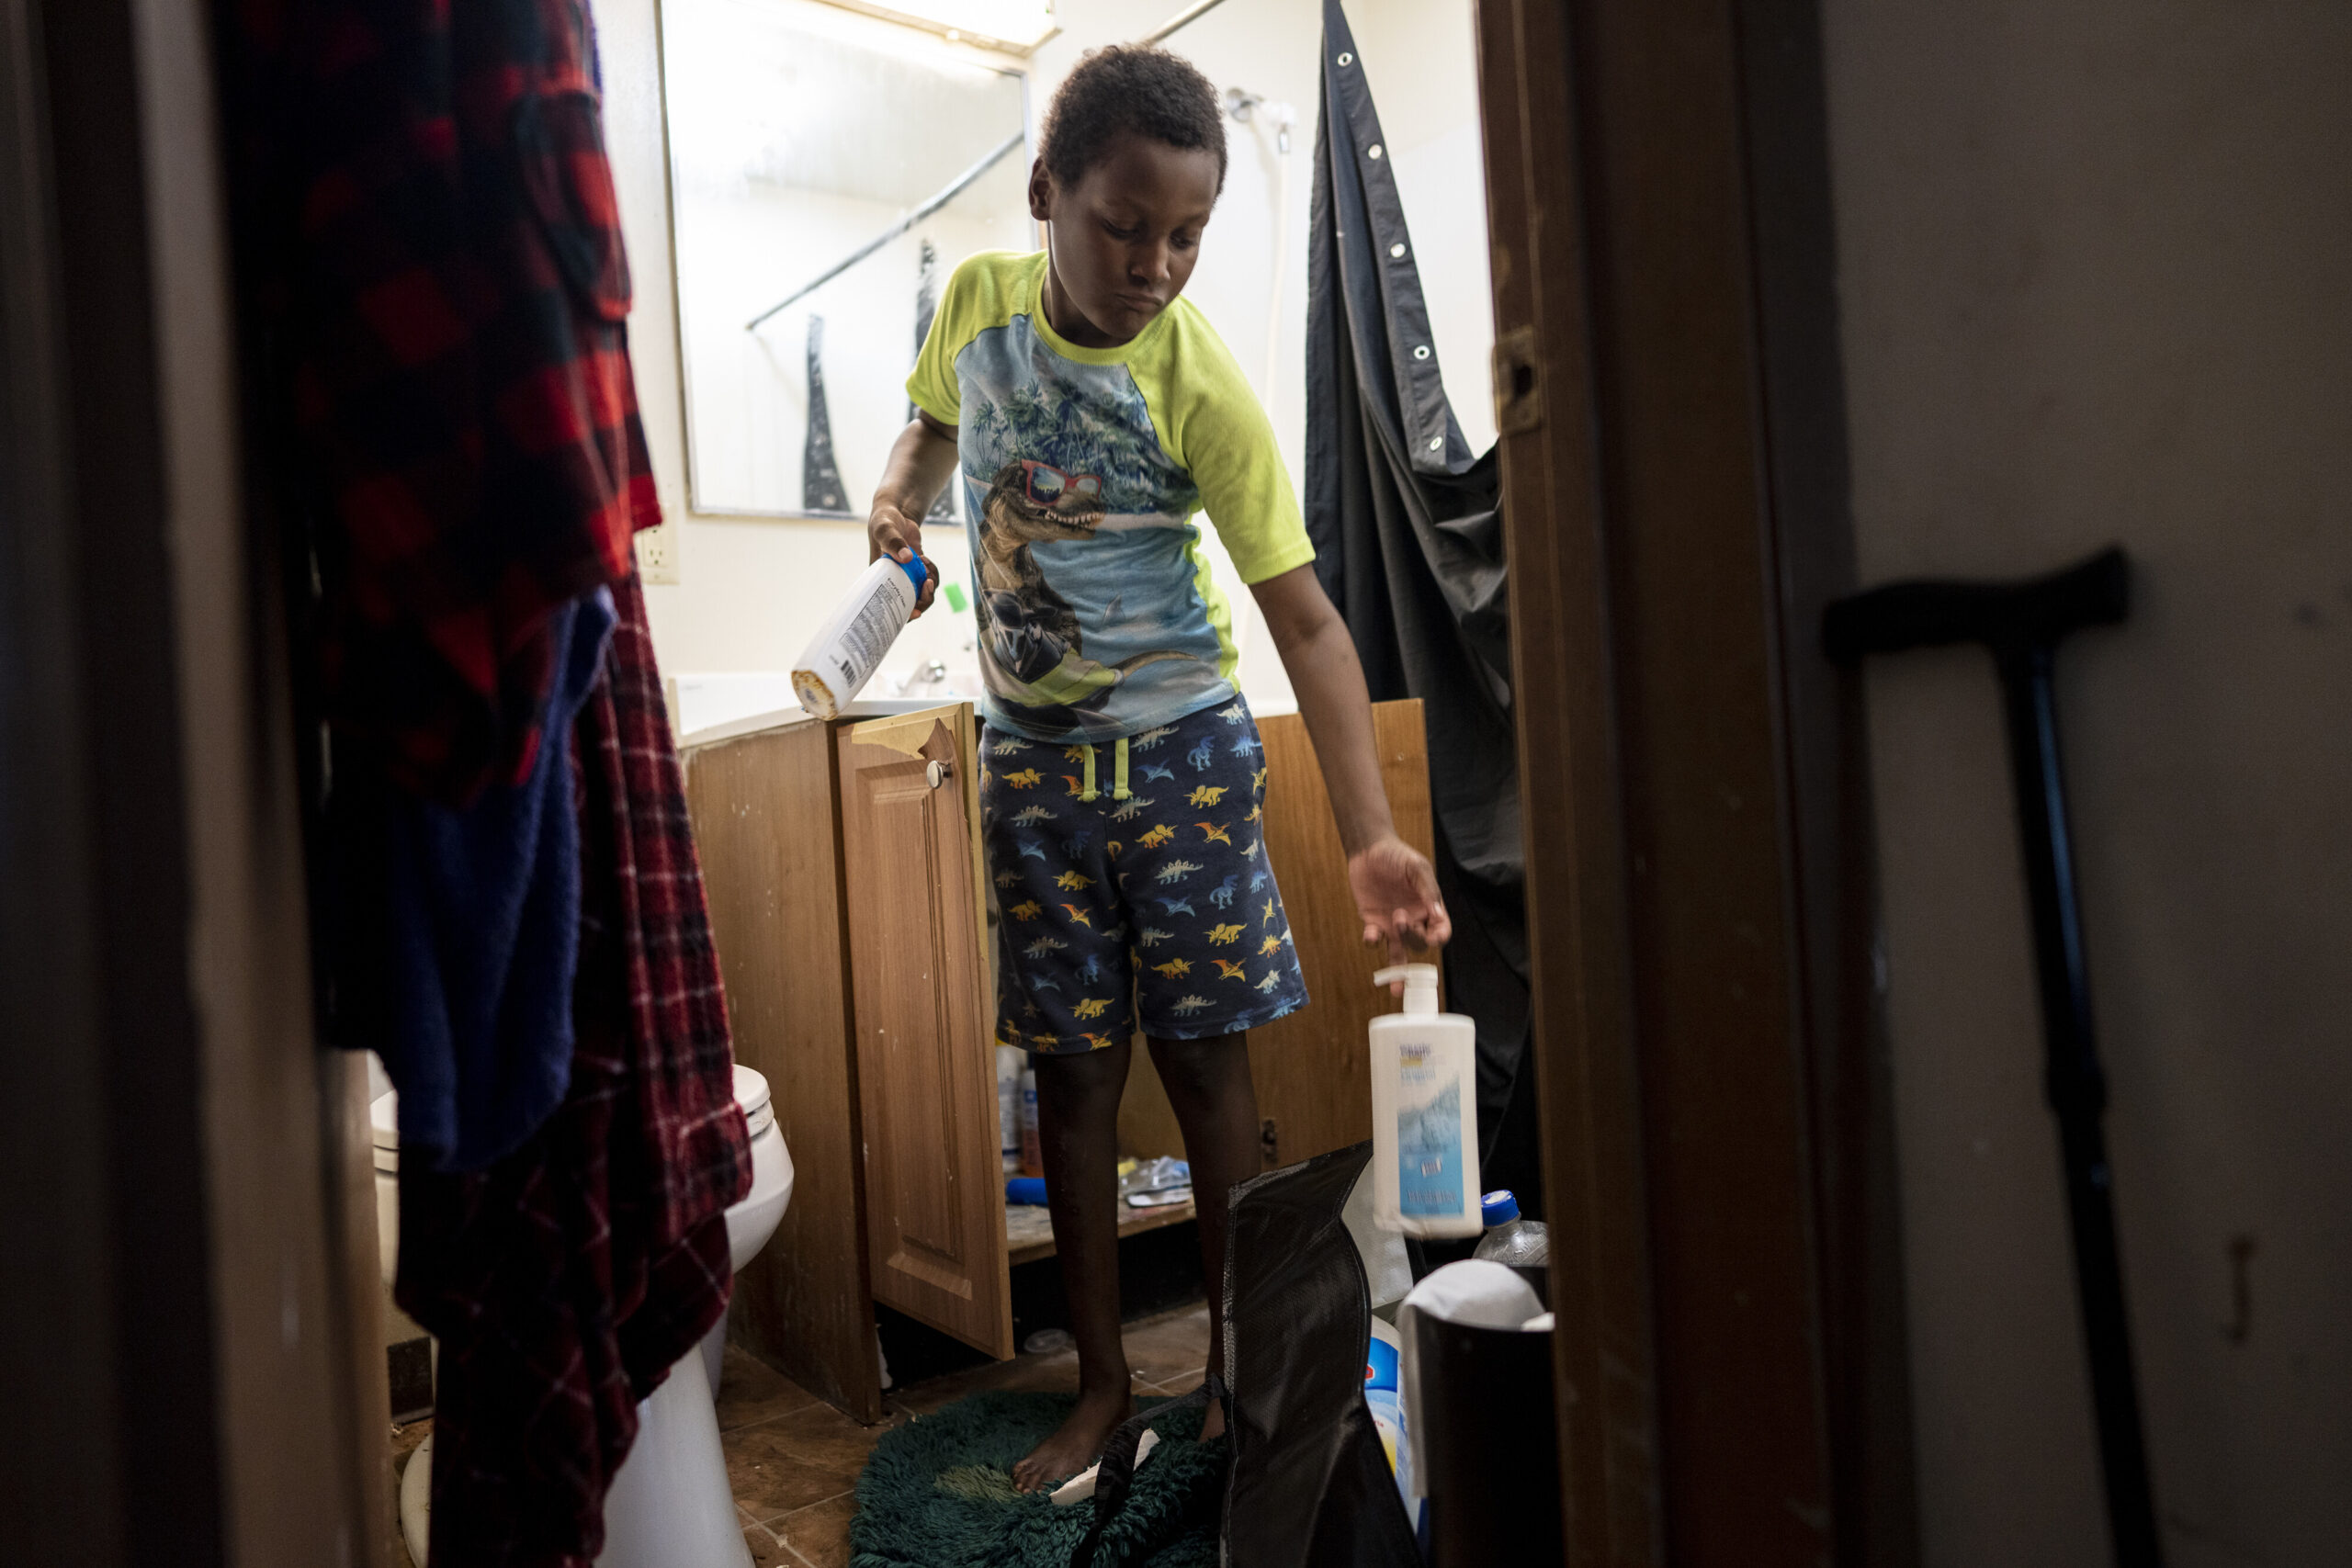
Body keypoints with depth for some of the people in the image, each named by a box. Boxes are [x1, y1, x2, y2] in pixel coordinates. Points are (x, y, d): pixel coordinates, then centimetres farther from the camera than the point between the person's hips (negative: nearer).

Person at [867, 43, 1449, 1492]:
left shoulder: (1203, 391, -17)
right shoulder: (979, 298, -4)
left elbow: (1305, 618, -19)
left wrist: (1372, 836, -29)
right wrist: (899, 497, -6)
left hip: (1178, 751, -3)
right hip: (1031, 760, 3)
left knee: (1205, 1057, 2)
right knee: (1076, 1071, 7)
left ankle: (1238, 1367, 22)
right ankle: (1102, 1384, 21)